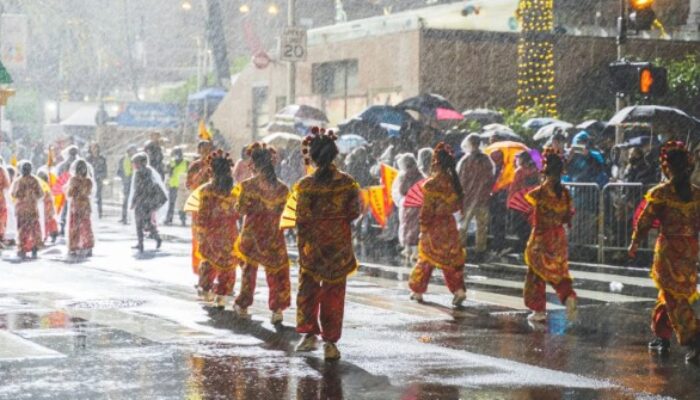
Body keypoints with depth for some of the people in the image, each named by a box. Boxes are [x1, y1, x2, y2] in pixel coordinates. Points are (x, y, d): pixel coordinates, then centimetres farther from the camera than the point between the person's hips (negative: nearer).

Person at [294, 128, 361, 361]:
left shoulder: (306, 184, -11)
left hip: (312, 245, -1)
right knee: (334, 294, 8)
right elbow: (354, 213, -3)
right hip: (339, 244, 1)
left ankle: (309, 333, 12)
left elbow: (302, 217, -10)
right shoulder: (347, 182, -6)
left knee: (308, 289, 15)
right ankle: (330, 342, 7)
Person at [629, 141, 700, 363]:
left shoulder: (660, 194, -9)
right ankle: (662, 337, 23)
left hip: (668, 248, -5)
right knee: (668, 295, 18)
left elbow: (645, 221, -3)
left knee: (674, 298, -3)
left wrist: (635, 243, 10)